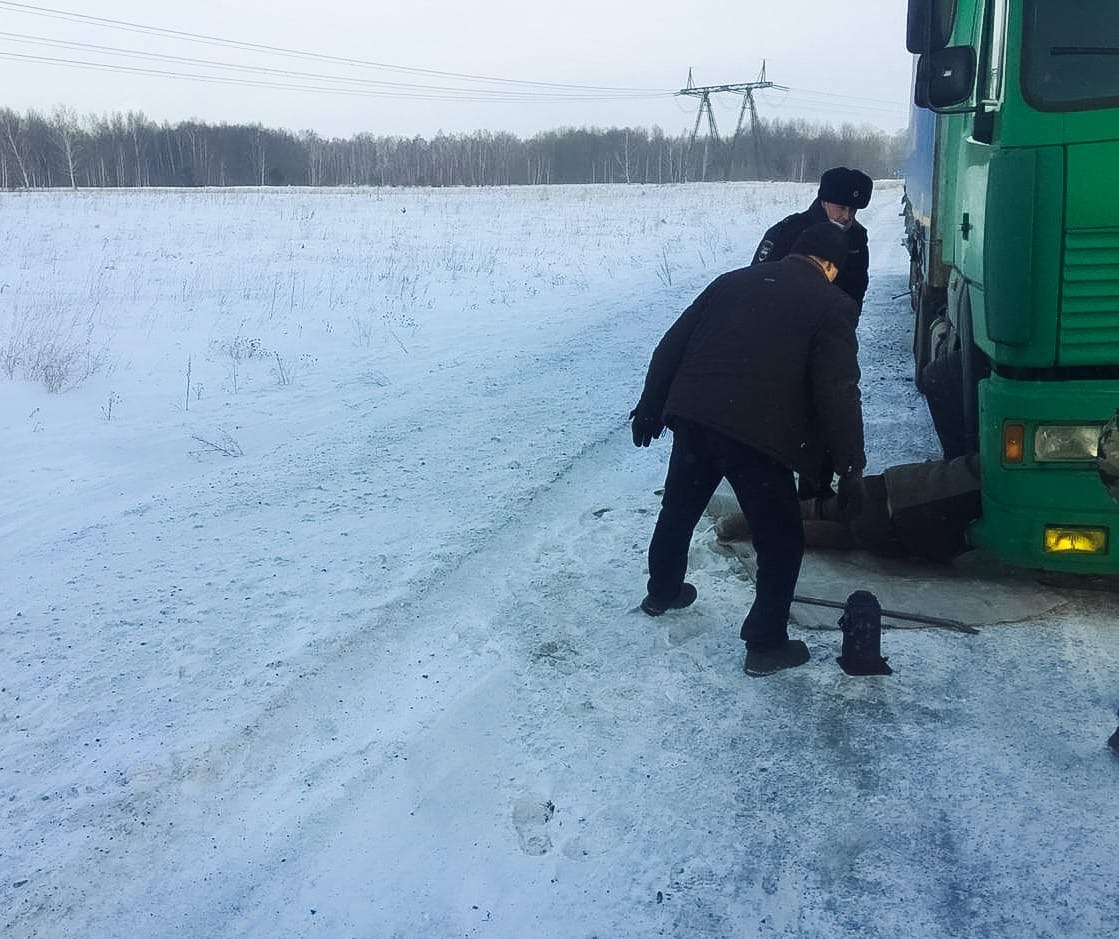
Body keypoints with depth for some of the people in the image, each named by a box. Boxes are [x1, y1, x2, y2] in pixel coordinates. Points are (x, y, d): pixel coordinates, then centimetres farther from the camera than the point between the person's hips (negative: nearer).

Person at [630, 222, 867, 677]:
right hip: (757, 434, -6)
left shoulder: (733, 280, 17)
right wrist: (851, 467, -4)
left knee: (678, 509, 27)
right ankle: (766, 643, 14)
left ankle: (662, 590, 48)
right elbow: (838, 393, -7)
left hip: (693, 417, 6)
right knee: (781, 540, 9)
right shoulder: (831, 304, 2)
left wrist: (650, 408, 23)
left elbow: (671, 346, 16)